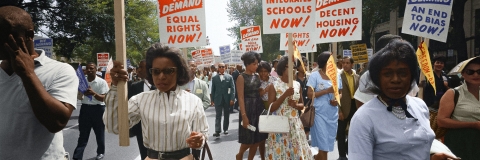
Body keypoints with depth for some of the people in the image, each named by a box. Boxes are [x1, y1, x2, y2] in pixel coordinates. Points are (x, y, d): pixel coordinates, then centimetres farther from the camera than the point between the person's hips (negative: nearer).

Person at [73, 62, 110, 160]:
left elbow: (103, 98, -14)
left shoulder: (102, 82, -7)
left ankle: (100, 152, 30)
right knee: (83, 134, 5)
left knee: (99, 132, 12)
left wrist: (94, 93, -32)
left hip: (98, 109, -3)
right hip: (85, 108, 3)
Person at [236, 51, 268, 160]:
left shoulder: (257, 76, 10)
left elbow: (259, 93, 14)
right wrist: (244, 115, -19)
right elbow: (241, 98, -14)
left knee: (258, 139, 9)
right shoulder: (241, 77, -8)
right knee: (248, 139, 1)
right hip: (248, 108, -6)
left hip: (259, 108, 7)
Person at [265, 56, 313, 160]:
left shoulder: (297, 85, 6)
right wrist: (285, 95, -18)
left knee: (297, 151, 8)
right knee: (279, 151, 2)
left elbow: (302, 105, 15)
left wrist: (295, 105, -9)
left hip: (295, 124, 4)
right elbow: (271, 108, -10)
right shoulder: (274, 86, -6)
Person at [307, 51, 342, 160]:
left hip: (333, 115, 5)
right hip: (319, 114, -5)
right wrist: (327, 90, -19)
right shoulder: (315, 76, -7)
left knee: (328, 145, 13)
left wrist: (337, 100, -8)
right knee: (324, 147, -3)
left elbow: (340, 93, 15)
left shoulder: (336, 76, 7)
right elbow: (309, 94, -12)